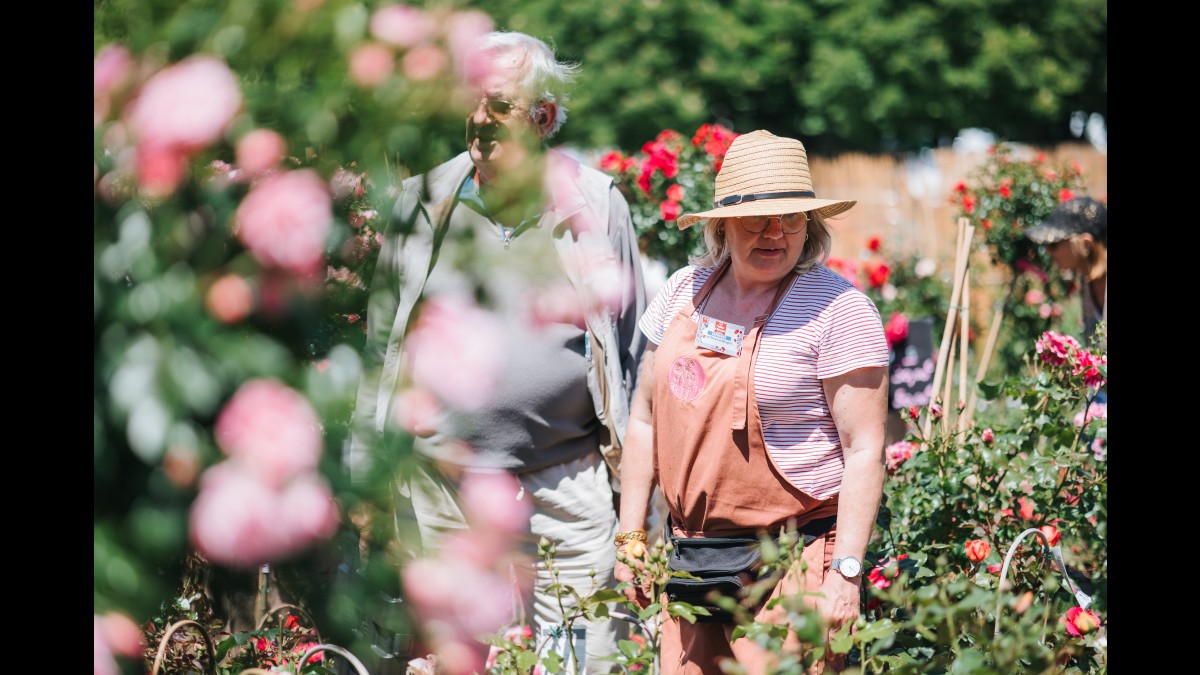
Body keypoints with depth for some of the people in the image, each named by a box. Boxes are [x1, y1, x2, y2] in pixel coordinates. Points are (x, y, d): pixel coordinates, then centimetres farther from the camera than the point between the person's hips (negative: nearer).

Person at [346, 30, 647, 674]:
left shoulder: (596, 205, 2)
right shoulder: (423, 203, 5)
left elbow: (631, 350, 9)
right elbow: (381, 341, 12)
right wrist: (364, 471, 9)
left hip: (567, 482, -1)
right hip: (442, 486, 1)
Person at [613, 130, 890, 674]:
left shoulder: (838, 308, -9)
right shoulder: (686, 291, 8)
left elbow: (865, 451, -12)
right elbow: (645, 419, 15)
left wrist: (845, 572, -17)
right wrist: (630, 537, 13)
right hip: (691, 557, 5)